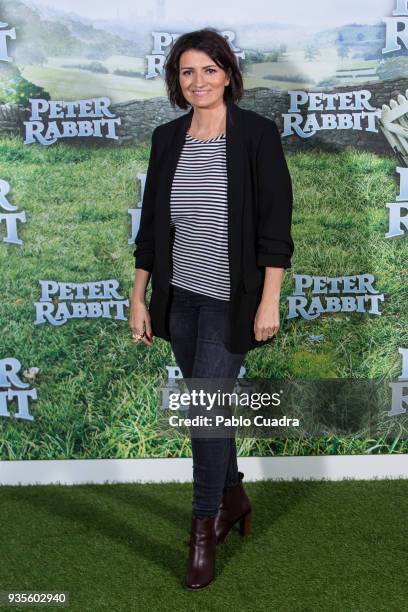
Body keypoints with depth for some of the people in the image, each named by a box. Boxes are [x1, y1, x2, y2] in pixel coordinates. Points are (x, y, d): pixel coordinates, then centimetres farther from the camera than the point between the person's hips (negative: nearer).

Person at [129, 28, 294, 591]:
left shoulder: (257, 134, -8)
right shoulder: (166, 139, 5)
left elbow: (276, 224, -10)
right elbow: (150, 224, 8)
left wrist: (269, 302, -13)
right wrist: (139, 297, 7)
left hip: (230, 300, -5)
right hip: (179, 297, 5)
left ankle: (204, 529, 13)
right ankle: (234, 498, 37)